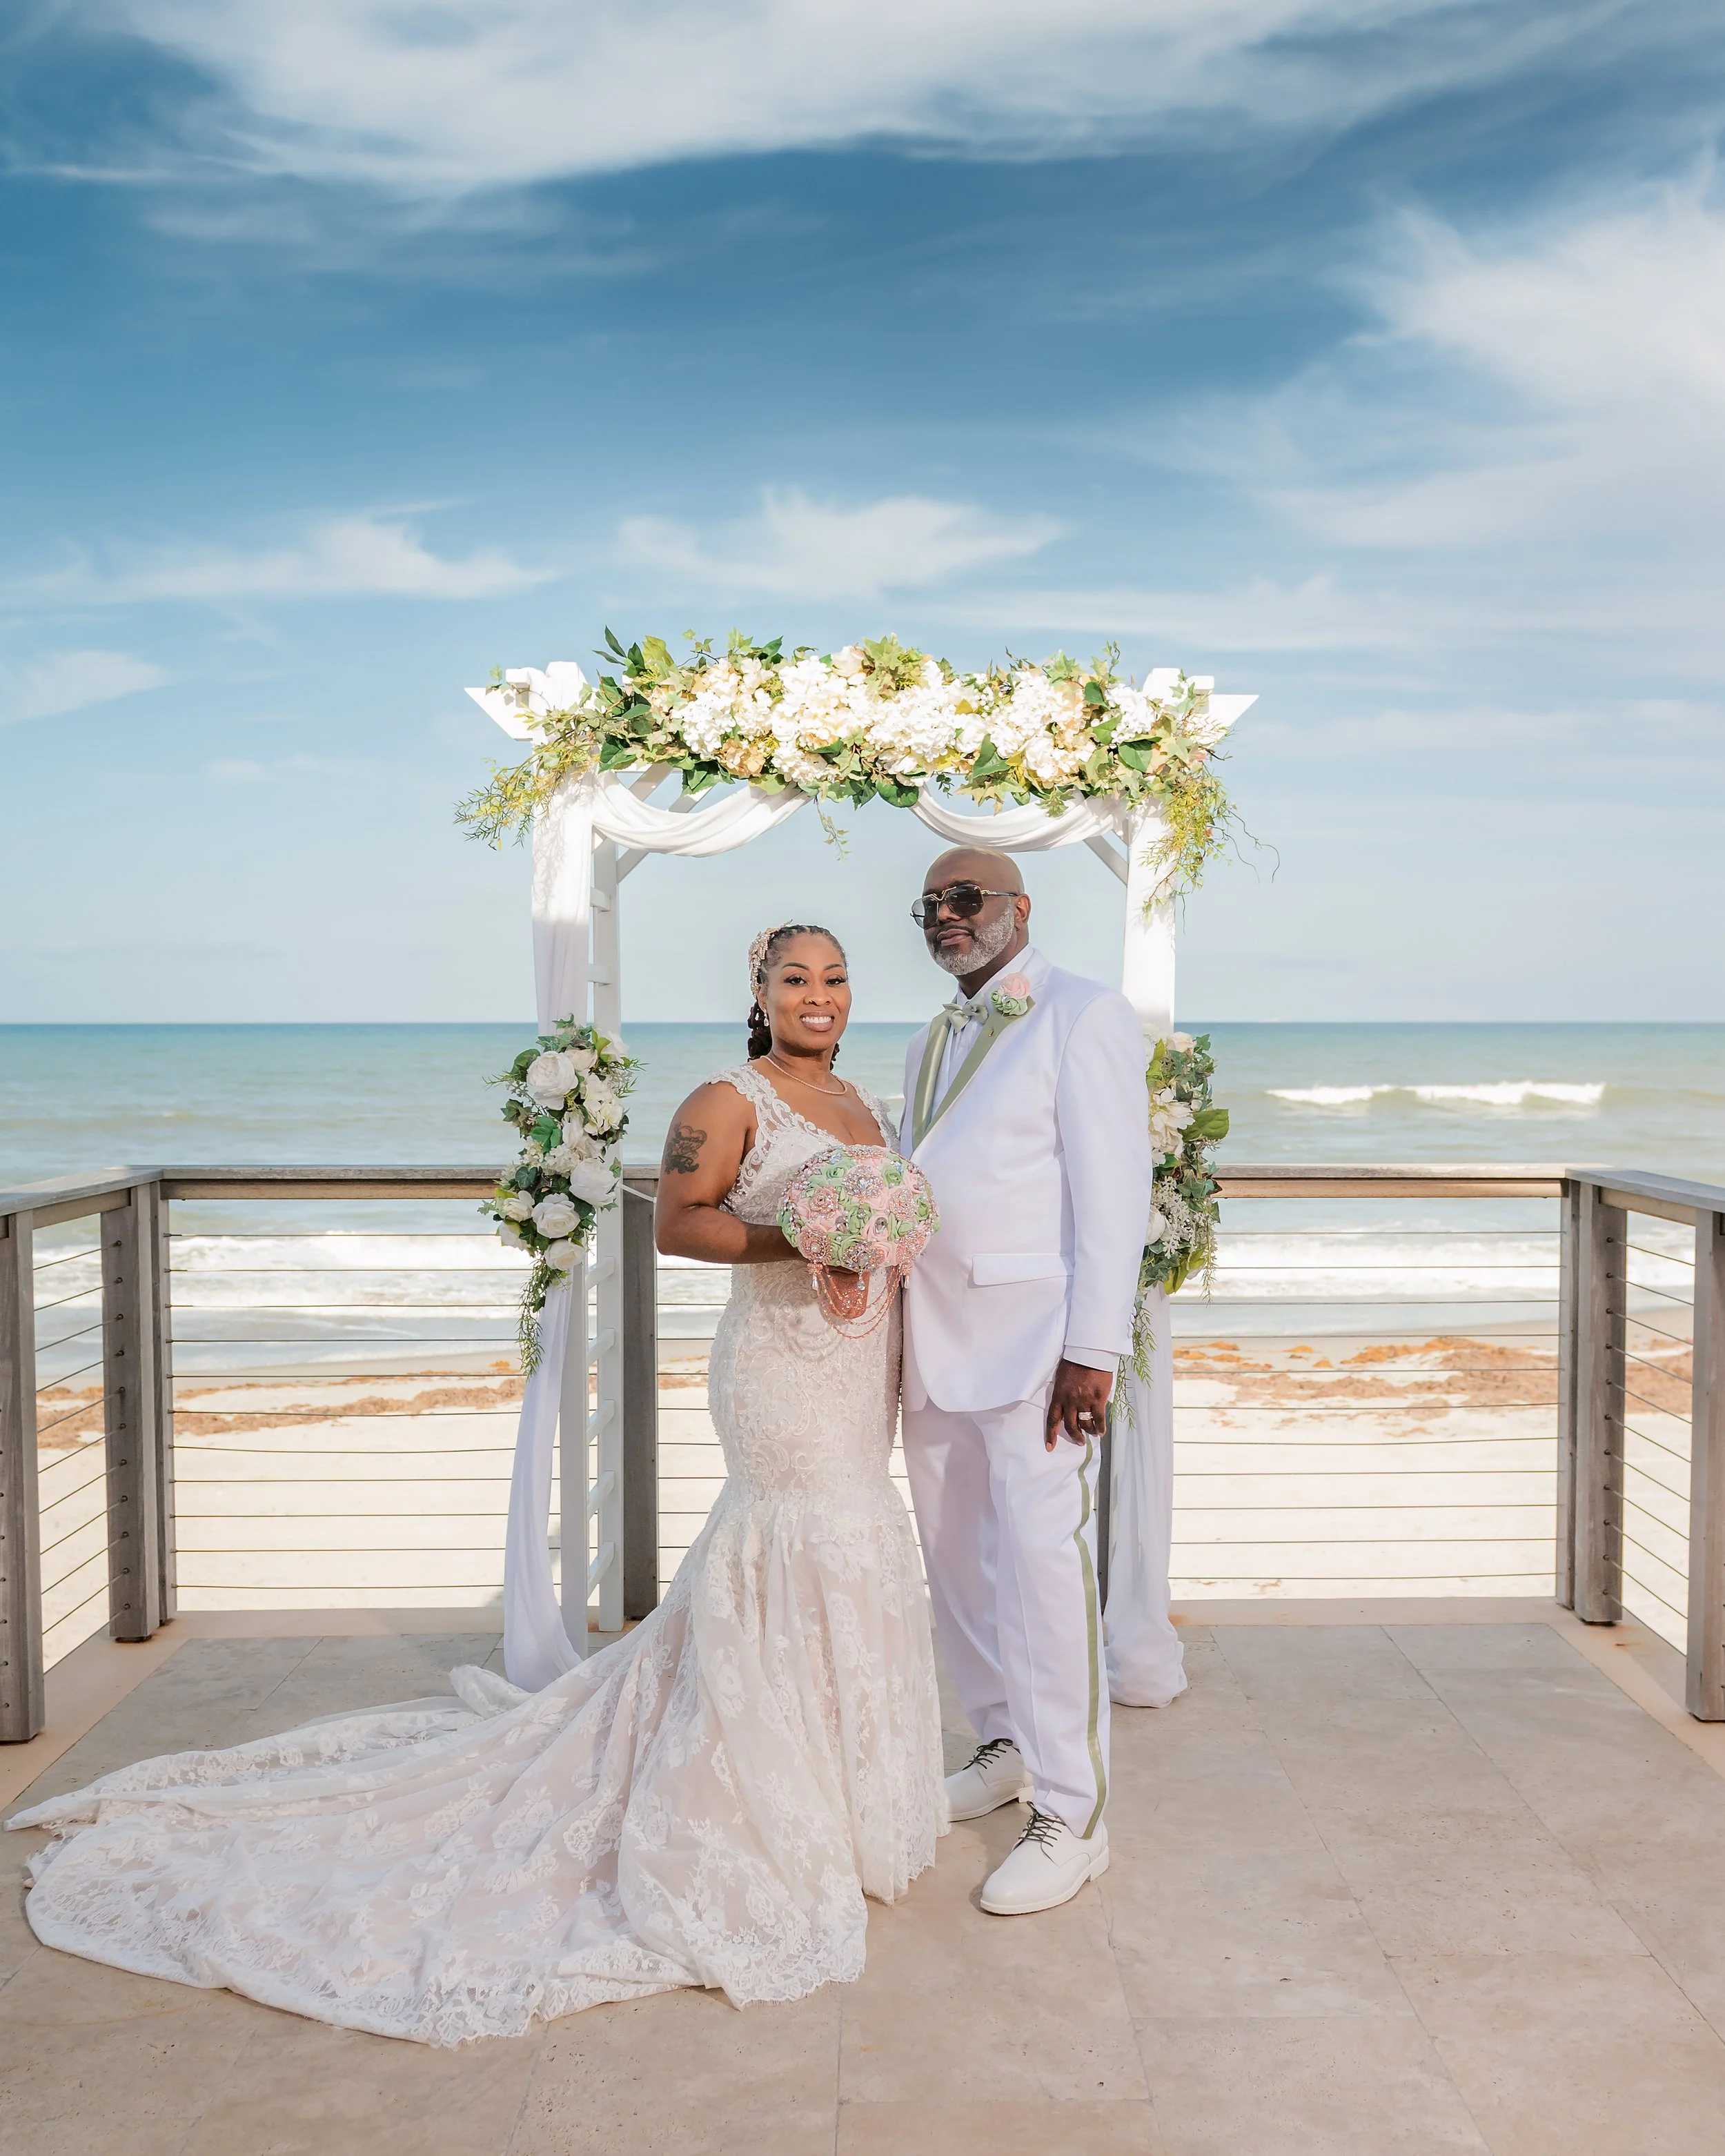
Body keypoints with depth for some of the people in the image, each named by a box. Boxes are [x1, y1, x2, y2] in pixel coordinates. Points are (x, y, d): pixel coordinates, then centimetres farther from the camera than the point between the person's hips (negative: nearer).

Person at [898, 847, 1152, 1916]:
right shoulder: (934, 1042, 20)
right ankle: (1008, 1743, 31)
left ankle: (1072, 1816, 3)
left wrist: (1093, 1349, -17)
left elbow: (1113, 1191, -11)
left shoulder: (1085, 1016, -4)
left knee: (1043, 1565, -7)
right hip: (937, 1339, 8)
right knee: (958, 1556, 14)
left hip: (1032, 1337, -8)